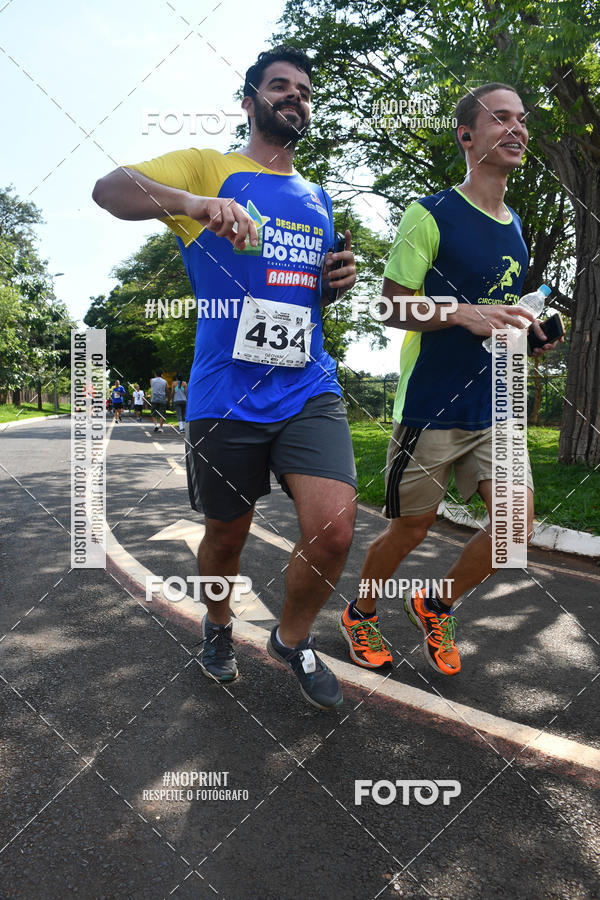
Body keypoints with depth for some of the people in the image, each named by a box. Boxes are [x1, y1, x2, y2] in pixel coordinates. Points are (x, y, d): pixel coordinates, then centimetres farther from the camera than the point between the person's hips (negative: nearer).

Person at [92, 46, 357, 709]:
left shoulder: (319, 200, 20)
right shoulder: (211, 169, 5)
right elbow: (109, 188, -10)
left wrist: (338, 281, 7)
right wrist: (191, 201, -29)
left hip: (309, 387, 3)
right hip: (226, 396, -3)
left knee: (333, 530, -15)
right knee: (228, 534, 11)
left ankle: (292, 638, 15)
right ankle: (218, 627, 44)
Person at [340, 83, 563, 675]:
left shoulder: (515, 227, 16)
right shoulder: (431, 215, -7)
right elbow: (393, 307, -9)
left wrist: (528, 331, 6)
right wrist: (463, 314, -24)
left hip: (492, 407, 7)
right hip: (430, 405, -6)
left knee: (518, 518, -4)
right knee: (410, 528, 4)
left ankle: (436, 607, 21)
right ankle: (359, 616, 31)